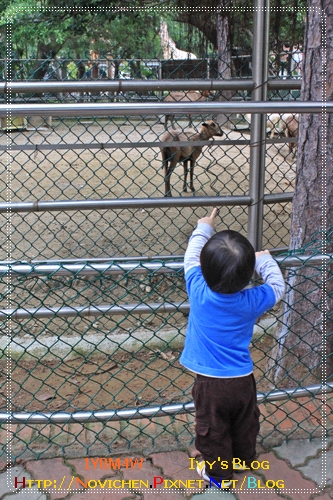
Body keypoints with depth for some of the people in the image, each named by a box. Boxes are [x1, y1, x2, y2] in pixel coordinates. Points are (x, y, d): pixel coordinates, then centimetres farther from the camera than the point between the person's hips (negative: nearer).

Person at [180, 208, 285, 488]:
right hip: (243, 379, 2)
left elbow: (191, 258, -5)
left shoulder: (199, 293, -23)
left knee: (213, 430, 19)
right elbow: (277, 286, 1)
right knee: (245, 424, 27)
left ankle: (219, 473, 36)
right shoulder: (253, 301, -20)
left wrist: (203, 228, 9)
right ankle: (243, 459, 50)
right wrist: (265, 261, 15)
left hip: (210, 383, -2)